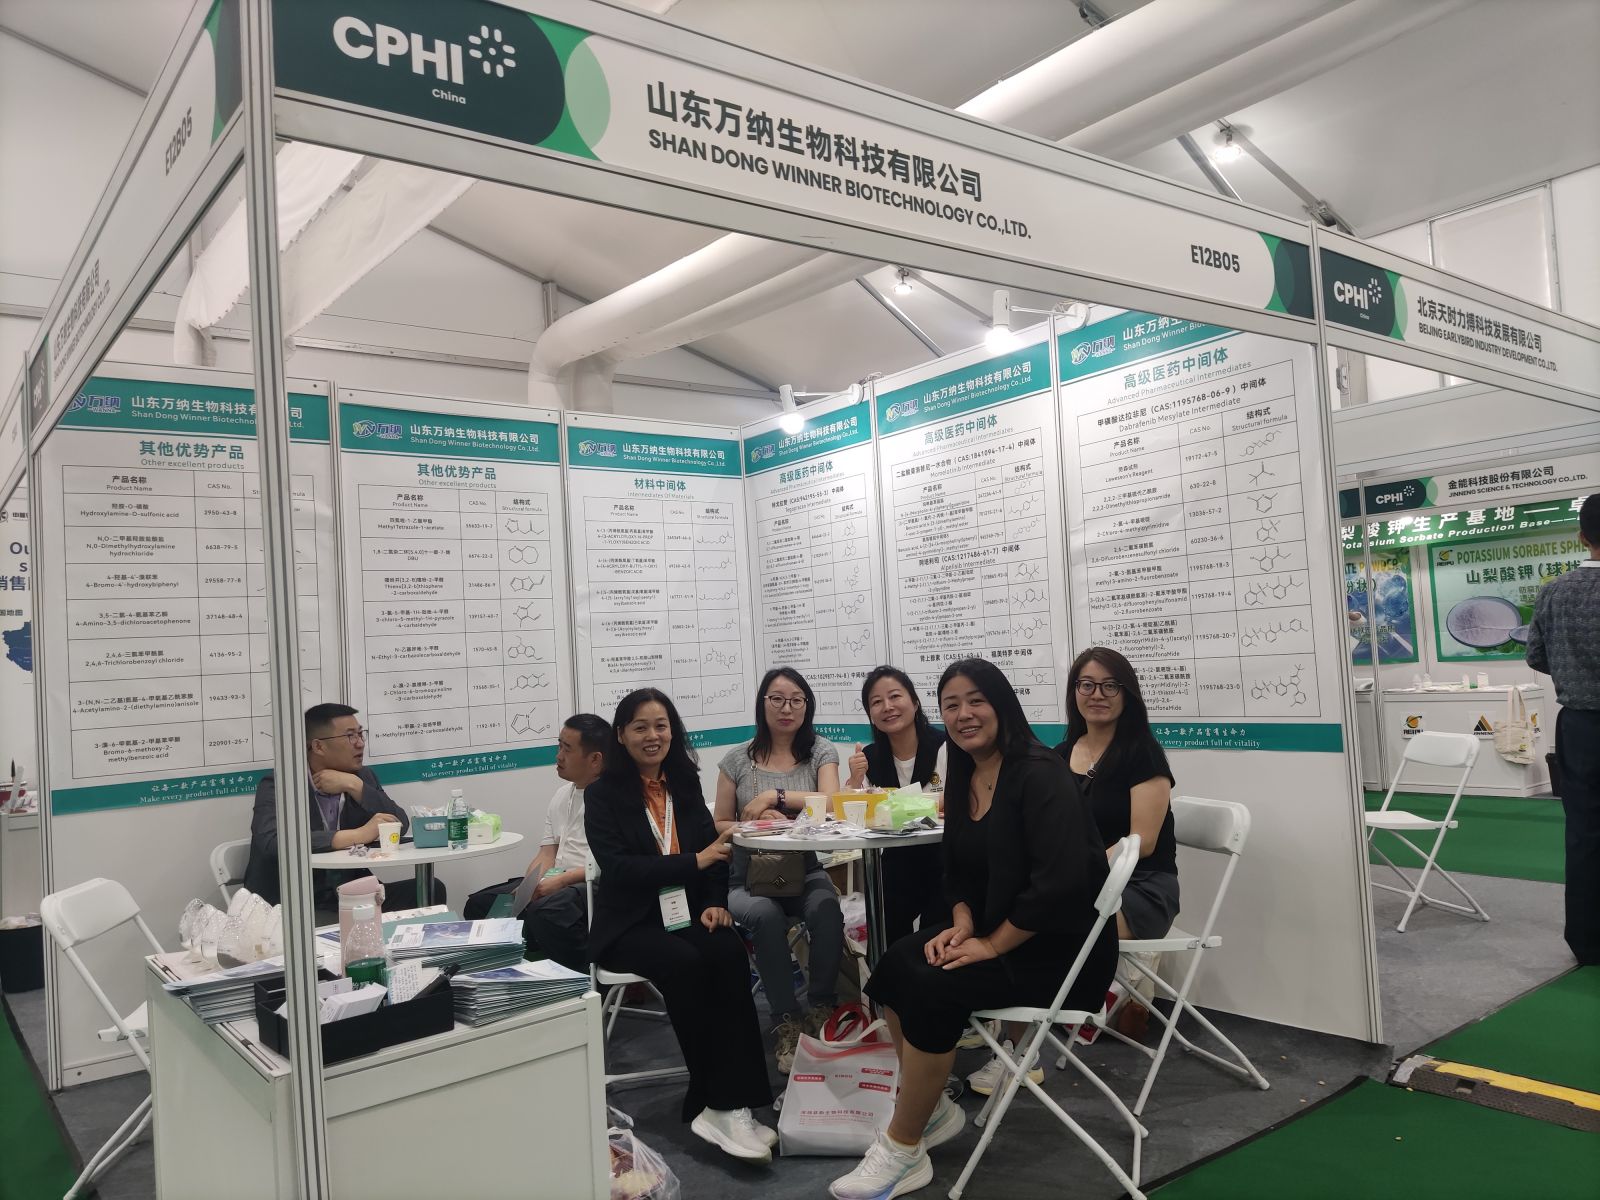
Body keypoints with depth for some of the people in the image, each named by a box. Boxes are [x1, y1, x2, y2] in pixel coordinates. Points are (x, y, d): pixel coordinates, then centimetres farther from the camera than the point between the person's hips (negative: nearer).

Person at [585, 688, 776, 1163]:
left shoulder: (684, 783, 11)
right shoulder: (603, 793, -3)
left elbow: (713, 850, 11)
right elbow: (618, 867, -15)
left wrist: (715, 902, -8)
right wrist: (695, 861, -21)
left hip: (686, 912, 4)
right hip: (630, 923, -3)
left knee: (729, 954, -28)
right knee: (685, 964, -33)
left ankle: (725, 1103, -29)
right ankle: (715, 1101, -20)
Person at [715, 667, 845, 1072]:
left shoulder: (821, 752, 6)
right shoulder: (737, 760, 6)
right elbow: (719, 824, 8)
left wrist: (776, 796, -20)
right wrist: (754, 825, -12)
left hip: (805, 871, 1)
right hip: (750, 877, 0)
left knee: (827, 911, -33)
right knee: (766, 916, -34)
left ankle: (820, 1011, -14)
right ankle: (787, 1021, -20)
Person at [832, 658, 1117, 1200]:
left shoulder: (1039, 776, -21)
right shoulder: (963, 780, 6)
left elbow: (1060, 882, -29)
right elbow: (959, 871, 13)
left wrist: (992, 944, -21)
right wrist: (962, 925, -6)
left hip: (1063, 946, -8)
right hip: (993, 933, 8)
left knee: (932, 988, -23)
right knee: (895, 966, -8)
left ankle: (903, 1152, -6)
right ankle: (932, 1109, 10)